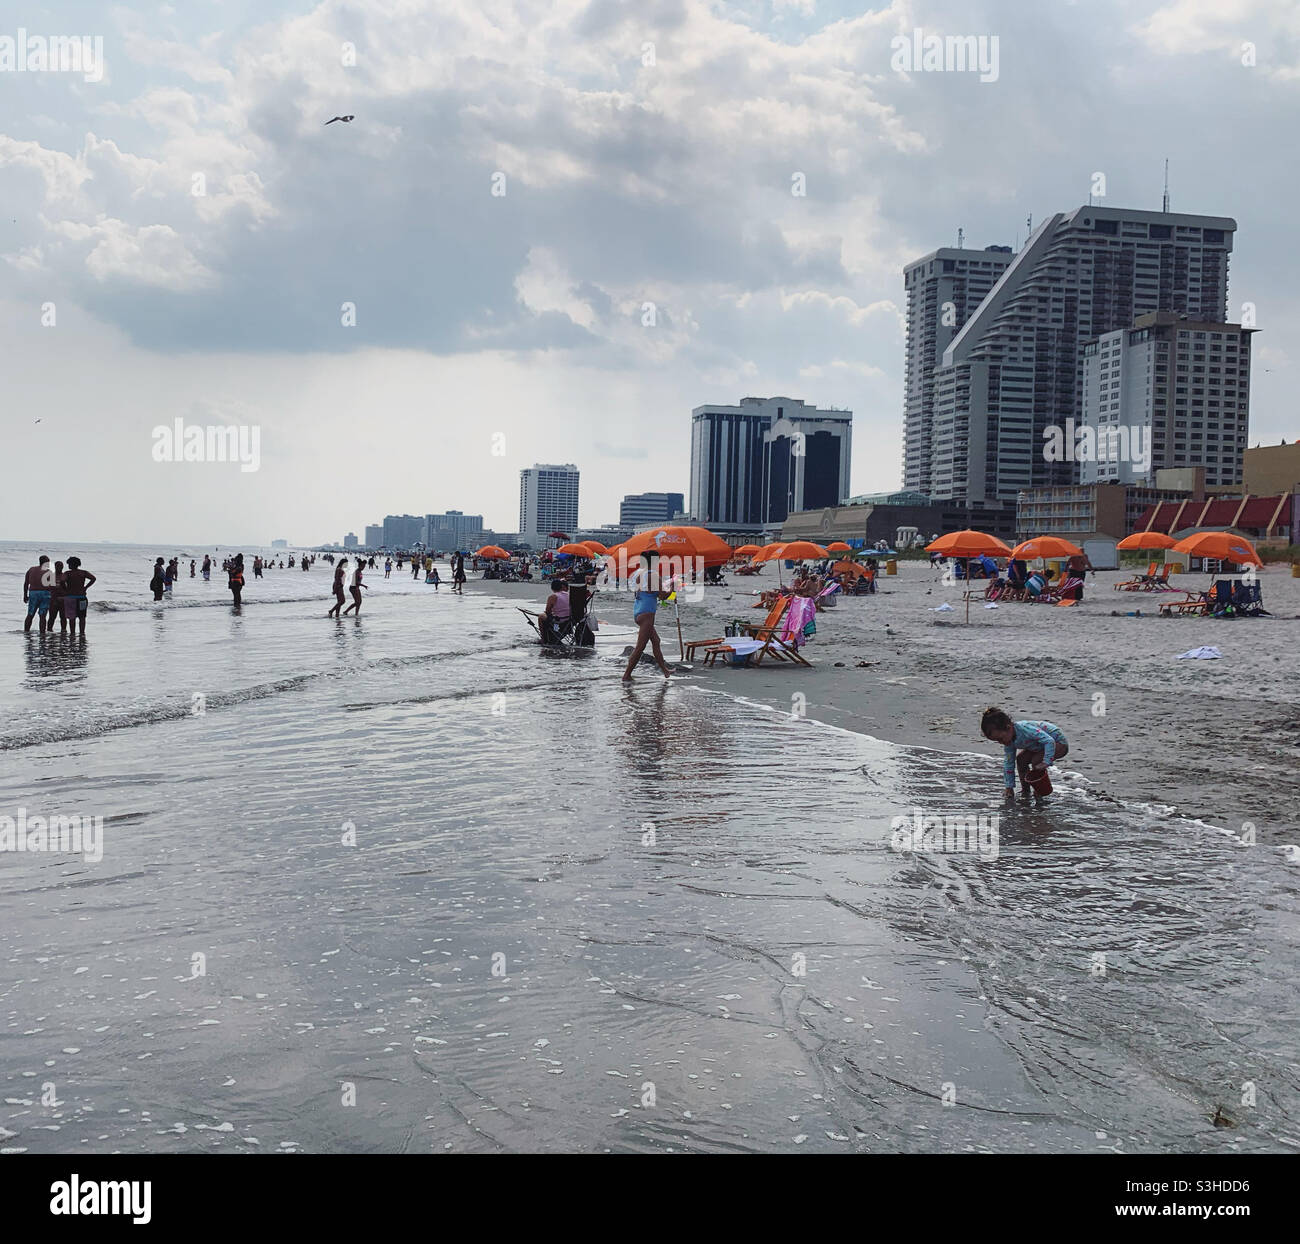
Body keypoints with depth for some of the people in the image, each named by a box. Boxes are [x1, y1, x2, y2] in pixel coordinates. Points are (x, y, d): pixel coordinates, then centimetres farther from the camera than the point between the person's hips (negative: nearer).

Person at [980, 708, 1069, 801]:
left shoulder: (1025, 729, -37)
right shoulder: (1009, 741, -10)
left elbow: (1049, 741, -40)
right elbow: (1008, 764, -3)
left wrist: (1046, 762, -43)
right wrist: (1009, 787, -3)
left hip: (1059, 742, -9)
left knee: (1036, 761, -26)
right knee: (1020, 759, 3)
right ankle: (1025, 791, 15)